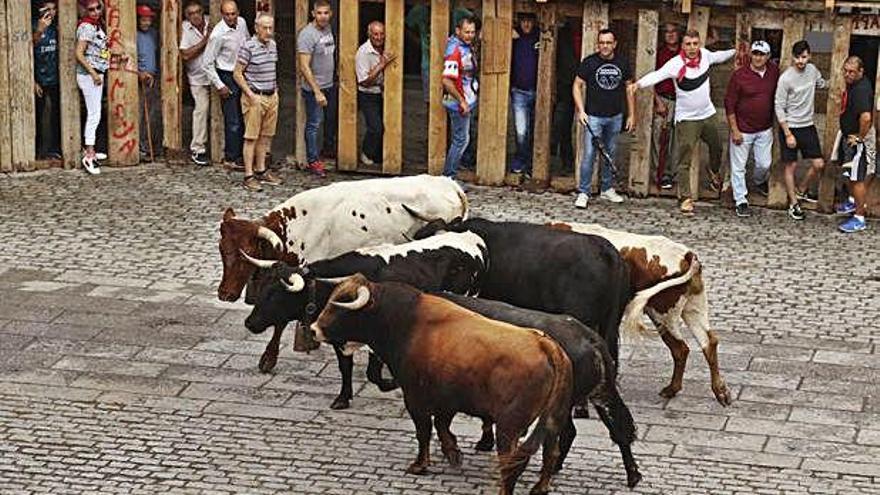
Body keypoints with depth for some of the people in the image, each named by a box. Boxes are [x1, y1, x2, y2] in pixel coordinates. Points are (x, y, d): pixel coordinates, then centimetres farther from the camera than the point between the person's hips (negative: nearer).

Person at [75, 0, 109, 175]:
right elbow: (79, 54, -20)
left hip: (96, 74, 9)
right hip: (89, 74, -9)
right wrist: (93, 73, -20)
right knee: (94, 114, -11)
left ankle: (89, 149, 22)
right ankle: (89, 155, -11)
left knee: (93, 114, 14)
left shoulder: (97, 25, 12)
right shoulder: (87, 27, -15)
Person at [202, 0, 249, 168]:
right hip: (227, 78, -7)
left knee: (243, 117, 14)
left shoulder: (242, 23, -3)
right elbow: (207, 63, -17)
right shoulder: (218, 34, -22)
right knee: (233, 120, -5)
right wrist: (219, 86, -15)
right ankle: (231, 158, 4)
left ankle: (240, 153, 25)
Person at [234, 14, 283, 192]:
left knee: (265, 136, 12)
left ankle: (261, 171, 22)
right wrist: (251, 95, -16)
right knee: (251, 137, -4)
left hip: (271, 97, 7)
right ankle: (249, 176, -1)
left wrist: (275, 90, 13)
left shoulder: (273, 45, 9)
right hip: (255, 97, -7)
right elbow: (237, 74, -12)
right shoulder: (248, 47, -13)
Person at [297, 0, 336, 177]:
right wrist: (317, 92, -26)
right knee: (314, 124, 0)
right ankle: (313, 161, 9)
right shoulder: (307, 34, -21)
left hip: (330, 85, 8)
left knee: (331, 119, 22)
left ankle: (329, 147, 41)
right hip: (314, 88, -8)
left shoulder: (328, 28, 4)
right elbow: (304, 67, -24)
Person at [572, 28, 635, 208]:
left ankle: (607, 189, 27)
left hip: (615, 117, 4)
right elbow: (577, 86, -3)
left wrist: (631, 114, 9)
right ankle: (583, 193, -4)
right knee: (589, 155, -9)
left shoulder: (622, 63, 2)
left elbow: (629, 88, 11)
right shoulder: (589, 62, -7)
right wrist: (581, 110, -12)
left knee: (610, 154, 14)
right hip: (594, 117, -4)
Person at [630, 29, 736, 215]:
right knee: (684, 161, -7)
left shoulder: (705, 55, -2)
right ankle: (685, 198, -1)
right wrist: (639, 83, -48)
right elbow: (657, 75, -32)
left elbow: (719, 56, 21)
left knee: (716, 148, 26)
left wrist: (736, 52, 30)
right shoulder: (676, 64, -20)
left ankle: (714, 172, 56)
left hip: (708, 114, 6)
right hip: (687, 119, -6)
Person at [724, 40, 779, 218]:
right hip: (742, 130, -4)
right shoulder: (739, 75, -16)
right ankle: (741, 201, 16)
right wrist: (734, 130, -13)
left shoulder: (774, 72, -4)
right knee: (738, 167, 4)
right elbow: (729, 104, -12)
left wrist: (775, 121, 13)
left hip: (765, 129, 4)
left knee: (764, 163, 14)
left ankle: (759, 181, 48)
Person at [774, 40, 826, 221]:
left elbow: (822, 84, 24)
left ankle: (801, 191, 30)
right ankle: (793, 203, 18)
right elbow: (779, 108, -15)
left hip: (808, 126, 5)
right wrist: (788, 134, -16)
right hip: (790, 127, -5)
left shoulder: (812, 70, -1)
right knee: (791, 165, 5)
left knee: (818, 164, 5)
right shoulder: (786, 78, -18)